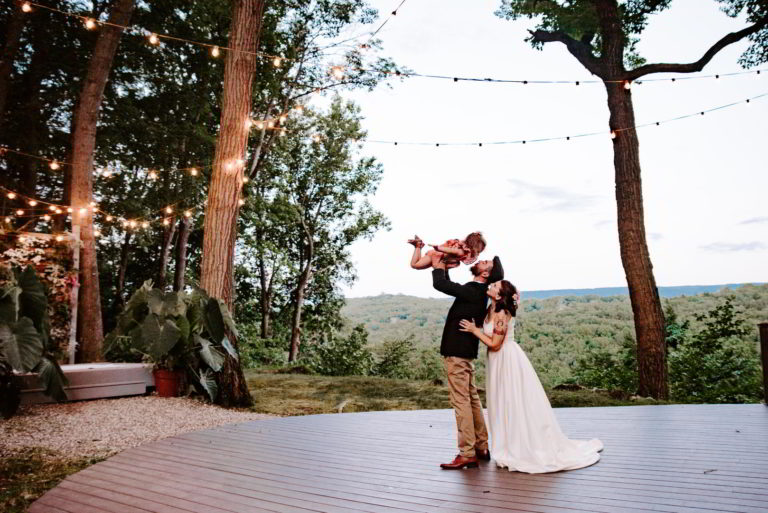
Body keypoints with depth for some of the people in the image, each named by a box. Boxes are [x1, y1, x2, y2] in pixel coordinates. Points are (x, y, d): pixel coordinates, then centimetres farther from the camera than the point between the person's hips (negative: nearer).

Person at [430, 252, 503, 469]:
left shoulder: (472, 292, -19)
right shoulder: (477, 291, 10)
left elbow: (440, 284, -22)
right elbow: (448, 286, 23)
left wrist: (437, 267, -3)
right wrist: (444, 268, 11)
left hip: (457, 353, -10)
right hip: (465, 352, 10)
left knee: (461, 402, -5)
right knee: (472, 400, 15)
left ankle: (467, 454, 0)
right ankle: (481, 447, 24)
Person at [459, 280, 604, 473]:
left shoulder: (501, 315, -22)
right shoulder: (492, 309, 3)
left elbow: (494, 344, -20)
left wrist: (474, 330, -16)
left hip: (508, 361, -9)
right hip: (500, 362, 9)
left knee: (516, 404, 2)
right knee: (504, 405, 16)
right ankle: (514, 447, 29)